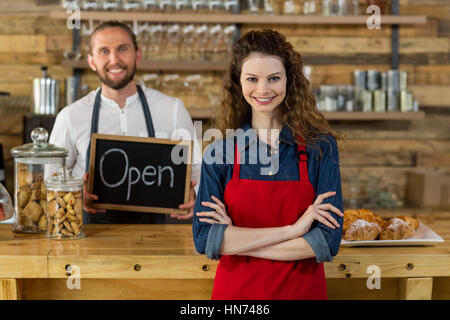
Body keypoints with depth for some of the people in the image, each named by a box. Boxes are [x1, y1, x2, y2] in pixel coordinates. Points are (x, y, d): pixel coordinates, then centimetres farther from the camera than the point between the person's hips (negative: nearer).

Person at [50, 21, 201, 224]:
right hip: (93, 226, 0)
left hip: (151, 225, 1)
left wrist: (190, 196, -11)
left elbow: (194, 168, 11)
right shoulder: (71, 116, 3)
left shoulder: (173, 110, 4)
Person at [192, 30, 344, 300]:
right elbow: (205, 239, -14)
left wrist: (237, 240, -15)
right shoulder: (219, 153, -5)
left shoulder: (320, 147, -7)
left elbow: (328, 241, -13)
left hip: (303, 289, 0)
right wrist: (291, 230, -19)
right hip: (235, 290, 1)